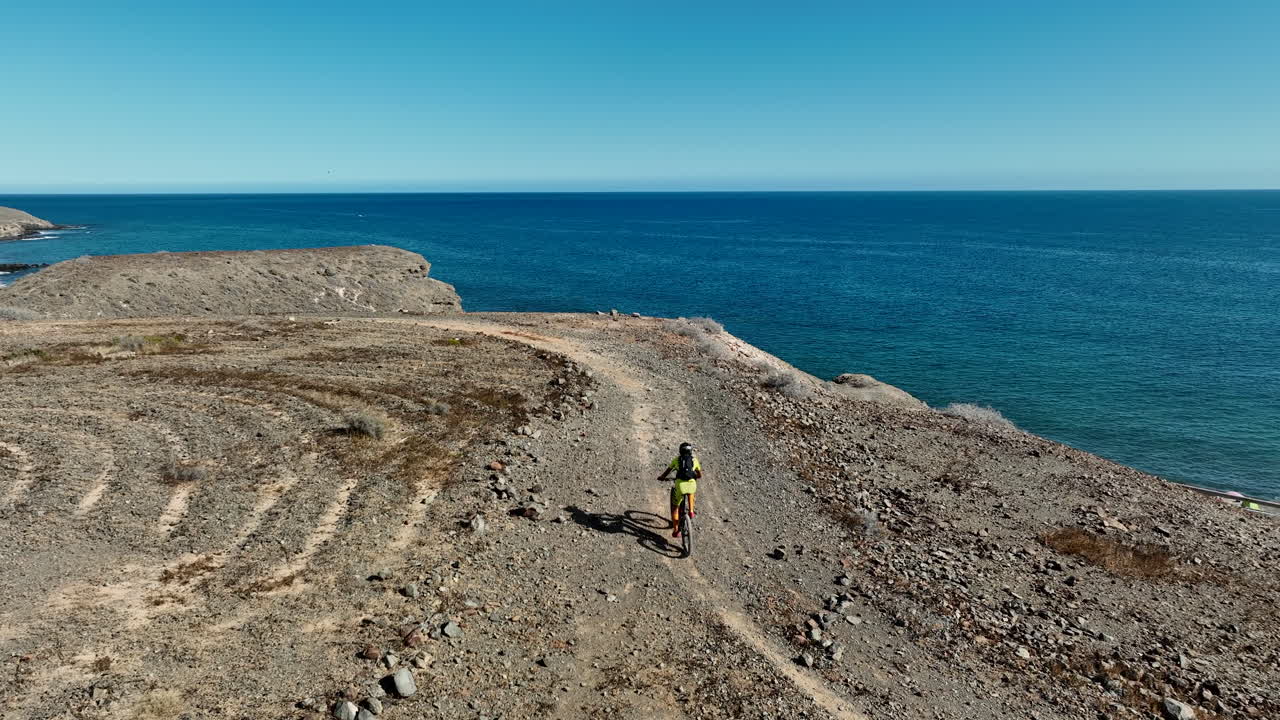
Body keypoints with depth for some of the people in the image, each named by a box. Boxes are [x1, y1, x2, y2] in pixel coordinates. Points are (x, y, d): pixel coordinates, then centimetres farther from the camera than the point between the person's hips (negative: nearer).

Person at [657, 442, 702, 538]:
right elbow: (700, 475, 30)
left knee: (675, 508, 18)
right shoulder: (694, 459, 21)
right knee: (690, 492, 40)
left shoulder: (677, 459, 19)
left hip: (680, 484, -1)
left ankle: (676, 531, 13)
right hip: (691, 484, 1)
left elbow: (668, 471, 26)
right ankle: (691, 512, 26)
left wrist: (661, 477, 45)